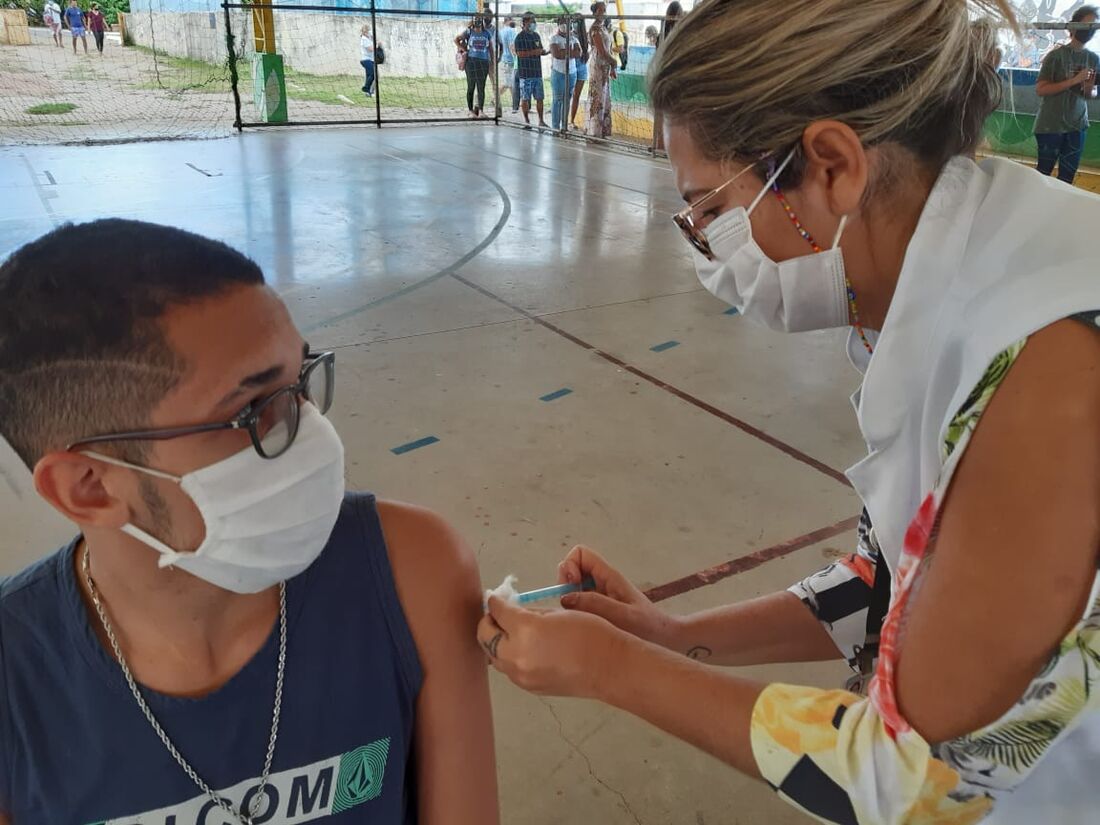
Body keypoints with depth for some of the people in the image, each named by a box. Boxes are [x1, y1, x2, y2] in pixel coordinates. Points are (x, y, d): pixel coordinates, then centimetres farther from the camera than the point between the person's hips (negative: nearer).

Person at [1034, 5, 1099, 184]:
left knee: (1068, 176, 6)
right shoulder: (1056, 55, -8)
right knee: (1044, 173, 3)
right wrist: (1074, 80, -19)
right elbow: (1040, 89, -13)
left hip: (1077, 126, 5)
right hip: (1051, 126, -5)